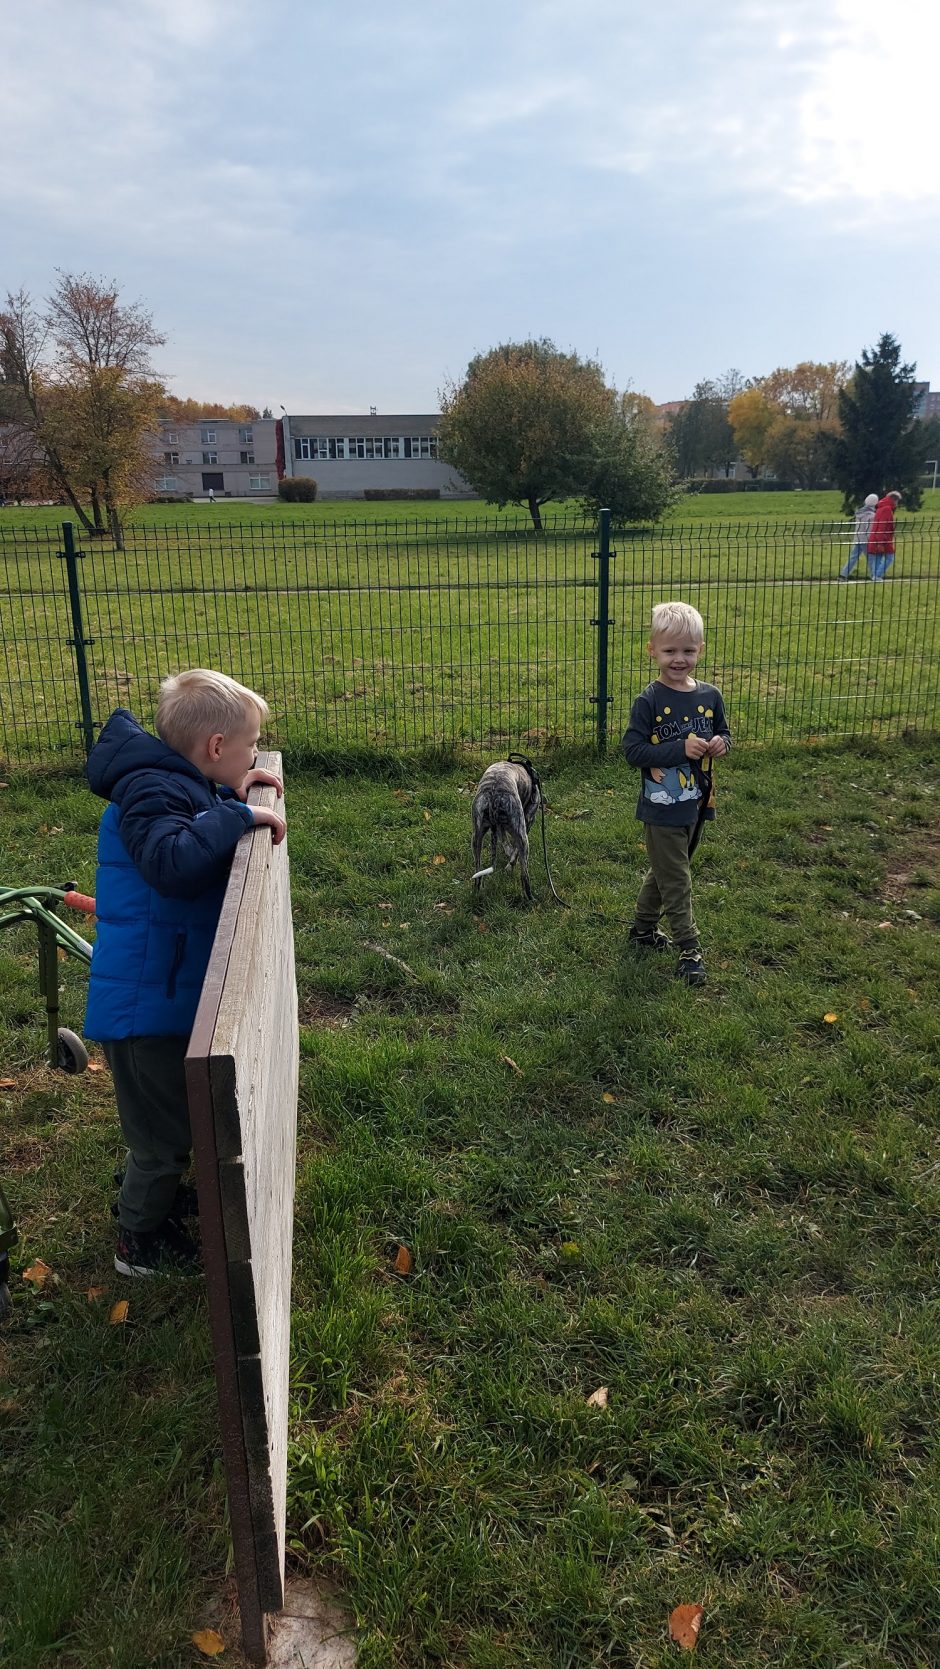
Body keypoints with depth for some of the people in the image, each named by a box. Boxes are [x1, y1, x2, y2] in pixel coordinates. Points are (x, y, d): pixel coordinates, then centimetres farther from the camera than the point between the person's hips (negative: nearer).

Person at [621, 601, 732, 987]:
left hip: (696, 805, 6)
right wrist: (682, 748, -26)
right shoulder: (649, 701, -15)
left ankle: (643, 929, 38)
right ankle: (689, 947, 13)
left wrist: (720, 744, -10)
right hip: (663, 808, -6)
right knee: (676, 880, 2)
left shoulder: (709, 696, 0)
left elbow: (724, 733, 14)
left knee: (663, 871, 21)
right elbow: (632, 750, -18)